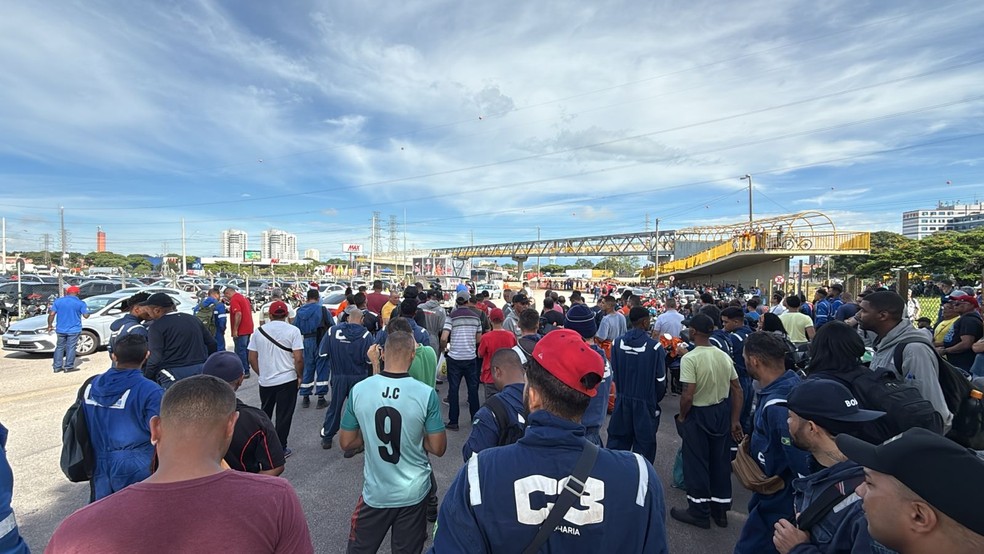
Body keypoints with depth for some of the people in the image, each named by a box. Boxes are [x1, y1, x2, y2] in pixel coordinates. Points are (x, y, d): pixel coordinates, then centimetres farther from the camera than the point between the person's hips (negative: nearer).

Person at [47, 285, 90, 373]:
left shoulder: (58, 301, 1)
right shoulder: (80, 303, -7)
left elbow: (51, 314, -2)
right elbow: (86, 315, -7)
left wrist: (50, 325, 9)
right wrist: (87, 310, 15)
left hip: (60, 329, 3)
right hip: (74, 330, -3)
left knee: (59, 347, 13)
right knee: (71, 348, 1)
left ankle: (57, 366, 16)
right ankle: (68, 366, 3)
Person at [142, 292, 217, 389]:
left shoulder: (157, 327, -7)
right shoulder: (193, 319, 10)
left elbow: (155, 358, -12)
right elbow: (212, 343, 11)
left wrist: (147, 380, 0)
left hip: (173, 374, -6)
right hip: (201, 370, 6)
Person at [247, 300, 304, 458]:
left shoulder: (258, 331, 0)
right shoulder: (293, 331, -11)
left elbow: (252, 358, 4)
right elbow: (298, 359, -15)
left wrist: (261, 374, 17)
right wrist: (299, 376, -1)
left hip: (265, 381, 4)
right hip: (287, 380, -4)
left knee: (264, 414, 23)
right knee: (284, 416, 8)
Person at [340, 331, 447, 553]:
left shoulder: (358, 390, -13)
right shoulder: (426, 394, -20)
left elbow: (346, 442, -2)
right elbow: (438, 448, -12)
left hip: (375, 492, 1)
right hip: (414, 492, -1)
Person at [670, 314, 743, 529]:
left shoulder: (690, 358, -23)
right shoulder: (724, 356, 0)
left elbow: (688, 395, -25)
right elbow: (737, 390, 5)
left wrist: (682, 416, -7)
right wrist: (734, 420, 13)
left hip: (698, 414, -7)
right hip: (722, 412, 7)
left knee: (696, 463, 9)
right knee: (720, 460, 19)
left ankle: (699, 513, 23)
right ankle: (720, 509, 34)